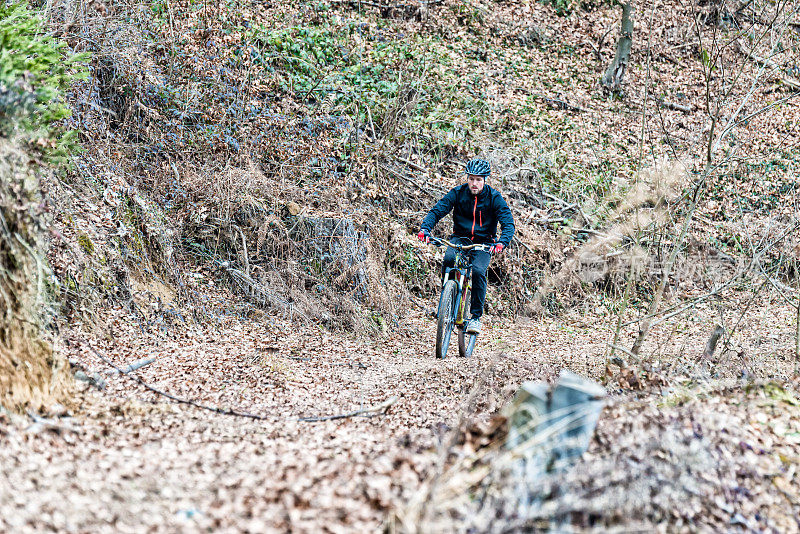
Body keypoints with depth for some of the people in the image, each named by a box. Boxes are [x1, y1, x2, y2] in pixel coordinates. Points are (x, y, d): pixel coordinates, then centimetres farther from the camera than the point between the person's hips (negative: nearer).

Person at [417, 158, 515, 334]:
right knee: (449, 259, -32)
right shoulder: (457, 193, -7)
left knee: (478, 271, -28)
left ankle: (476, 317, -15)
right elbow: (436, 211, -13)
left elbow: (508, 223, -17)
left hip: (484, 242, -1)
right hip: (460, 238, 1)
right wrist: (425, 228, -33)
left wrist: (502, 242, -37)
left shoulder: (494, 197, -11)